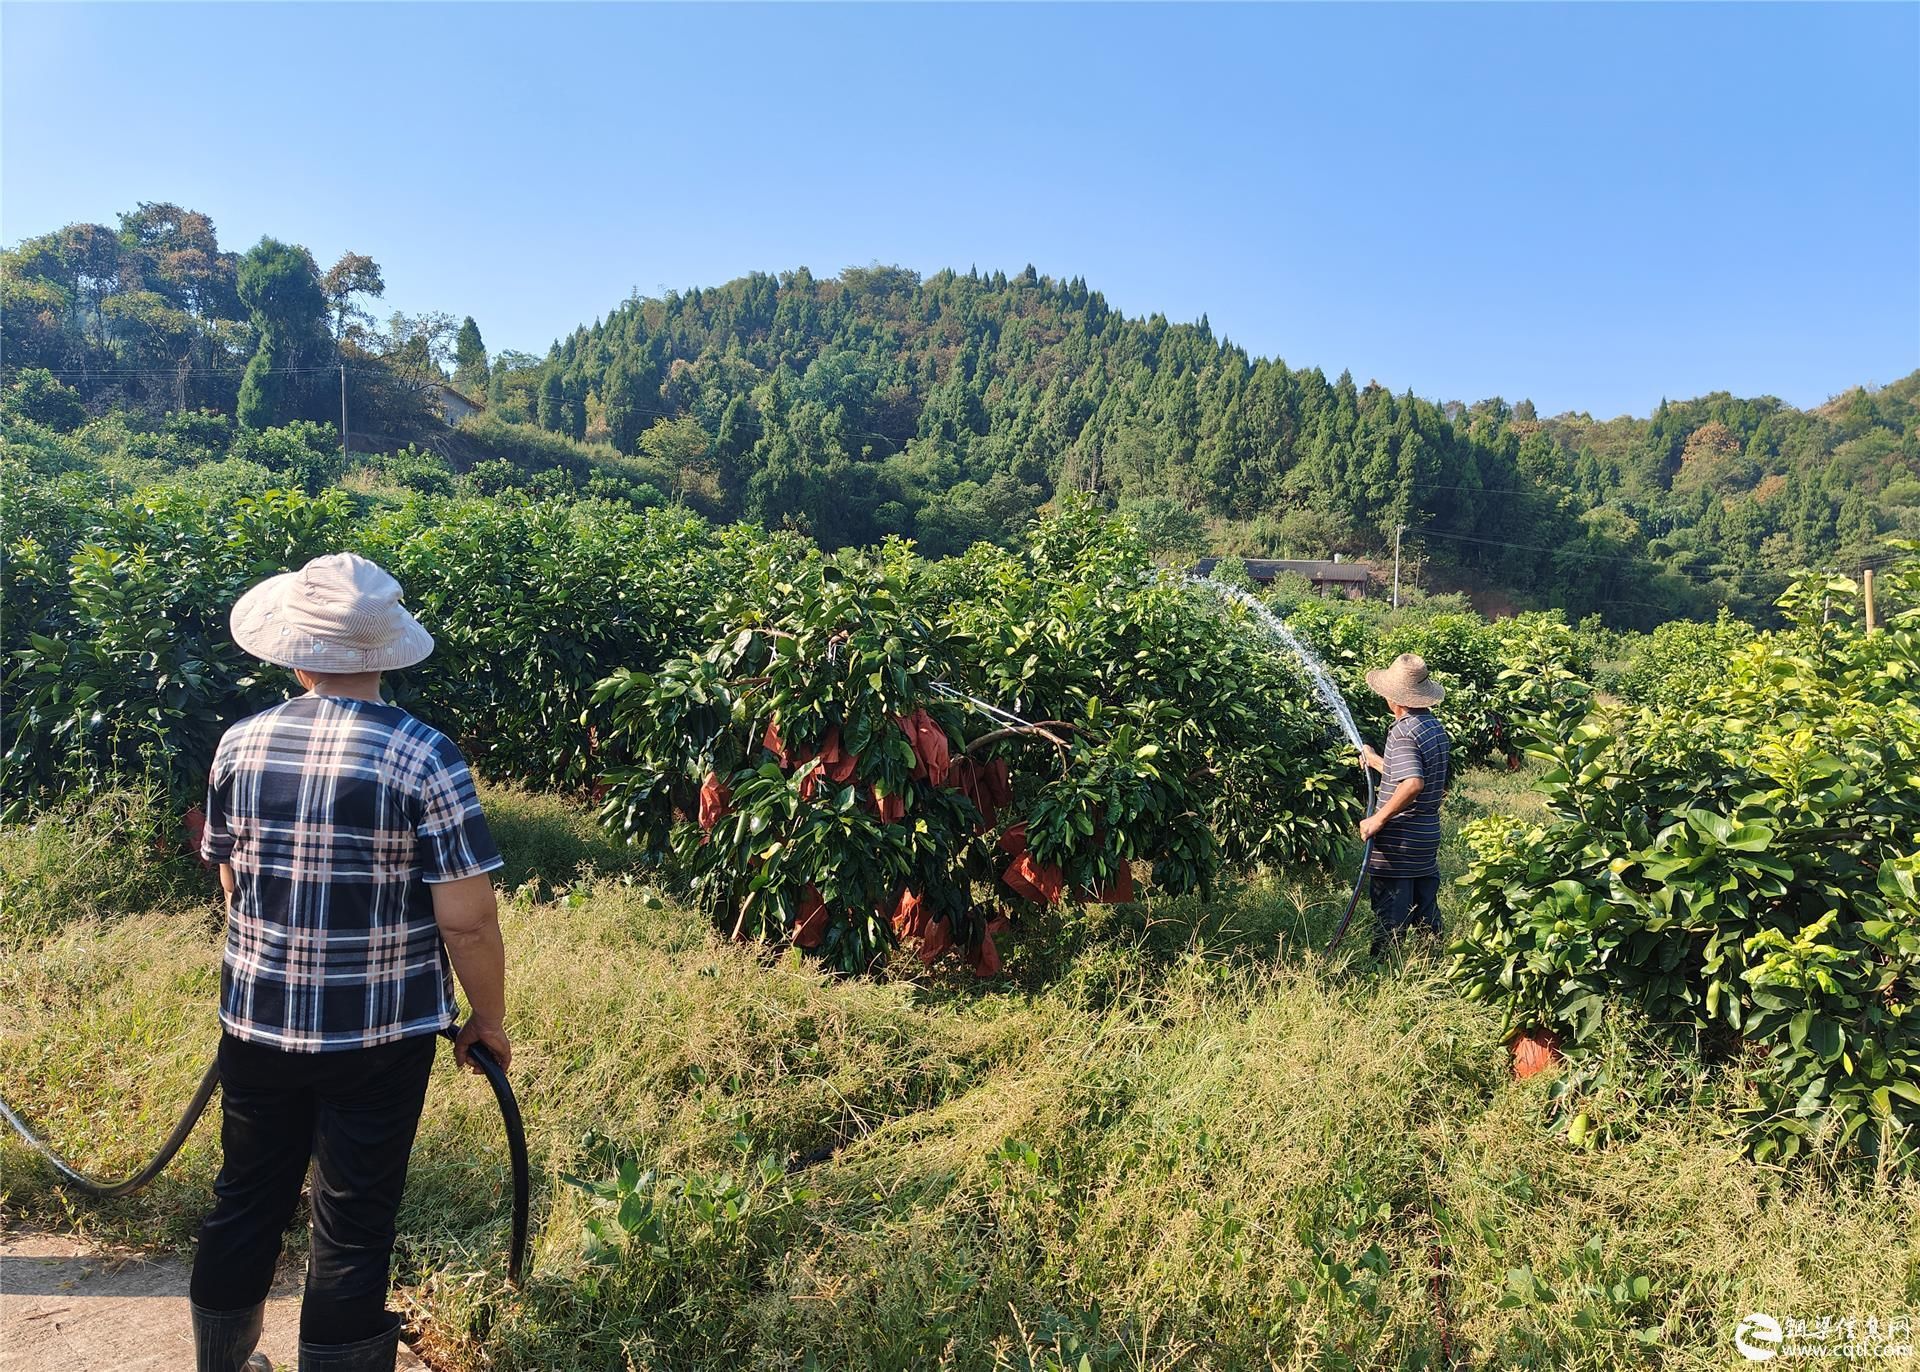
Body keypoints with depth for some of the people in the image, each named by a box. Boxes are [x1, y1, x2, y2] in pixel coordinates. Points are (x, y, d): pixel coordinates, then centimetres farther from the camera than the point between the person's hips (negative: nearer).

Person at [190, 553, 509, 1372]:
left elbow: (231, 884, 9)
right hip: (379, 1035, -4)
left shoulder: (238, 746, -4)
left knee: (245, 1204, 23)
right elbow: (467, 920, -18)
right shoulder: (423, 757, -19)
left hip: (255, 1021, 5)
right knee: (354, 1228, 11)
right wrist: (489, 1021, -3)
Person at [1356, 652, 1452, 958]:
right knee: (1427, 920, 17)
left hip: (1397, 844, -9)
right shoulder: (1437, 729, 9)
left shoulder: (1403, 731, -19)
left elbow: (1413, 784, -31)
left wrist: (1378, 819, -23)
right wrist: (1376, 761, 27)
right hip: (1428, 839, 9)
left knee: (1389, 923, 0)